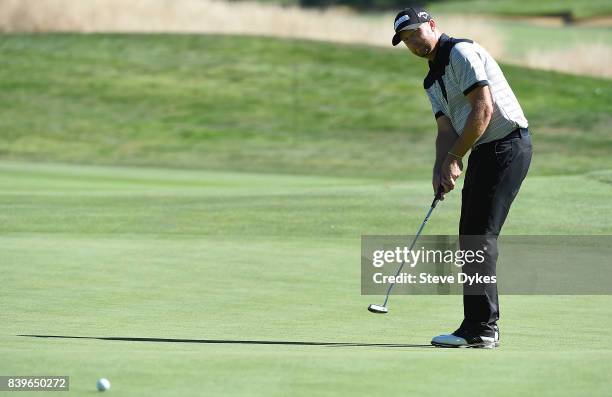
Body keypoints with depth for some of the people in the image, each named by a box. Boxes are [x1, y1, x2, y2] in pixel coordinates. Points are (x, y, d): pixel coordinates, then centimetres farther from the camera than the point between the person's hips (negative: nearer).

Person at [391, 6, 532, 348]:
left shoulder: (461, 53, -9)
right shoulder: (433, 81, 20)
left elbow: (483, 109, -18)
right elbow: (447, 130, 13)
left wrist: (454, 158, -14)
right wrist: (441, 169, -6)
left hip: (506, 144, -10)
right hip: (484, 152, 10)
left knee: (480, 234, -13)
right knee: (471, 236, 9)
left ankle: (480, 329, -14)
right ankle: (484, 326, 12)